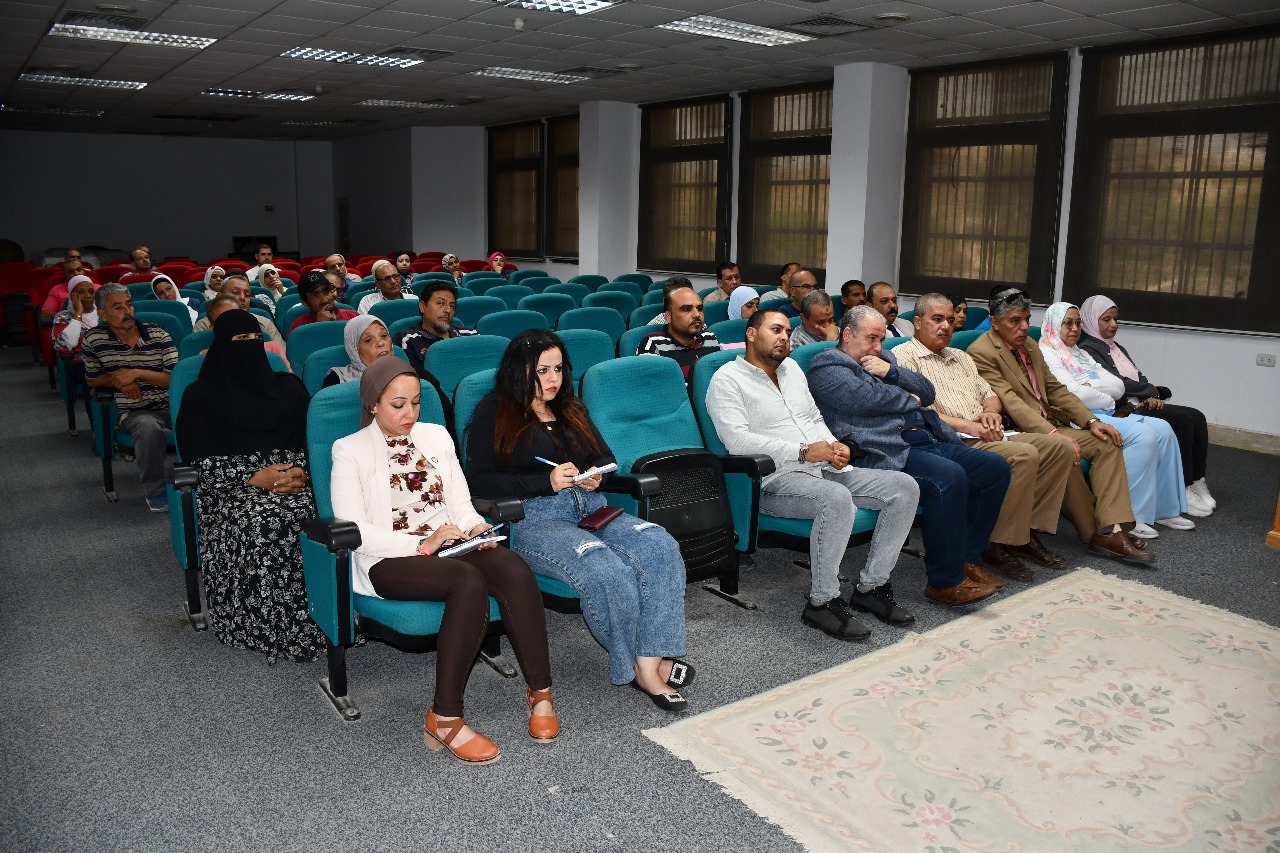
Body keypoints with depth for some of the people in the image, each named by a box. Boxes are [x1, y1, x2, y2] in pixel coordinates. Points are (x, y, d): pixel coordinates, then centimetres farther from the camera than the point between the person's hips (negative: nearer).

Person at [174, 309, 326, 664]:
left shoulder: (287, 386, 21)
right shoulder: (202, 395, 11)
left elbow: (311, 440, 14)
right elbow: (202, 461, 0)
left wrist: (302, 471, -9)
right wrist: (254, 478, -15)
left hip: (291, 476, 3)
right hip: (233, 485, -2)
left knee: (321, 511, -33)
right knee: (260, 520, -37)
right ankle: (275, 630, -27)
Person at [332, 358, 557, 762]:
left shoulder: (436, 436, 17)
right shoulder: (350, 450, 2)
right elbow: (353, 529, -8)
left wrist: (476, 526, -8)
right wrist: (422, 544, -19)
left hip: (451, 545, 5)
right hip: (390, 561, -4)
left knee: (514, 568, -28)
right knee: (469, 581, -35)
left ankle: (539, 691, -19)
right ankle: (445, 718, -27)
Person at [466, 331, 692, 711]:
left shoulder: (572, 409, 24)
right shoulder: (493, 414, 5)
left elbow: (606, 457, 26)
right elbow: (481, 480, -5)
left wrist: (595, 476, 1)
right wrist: (548, 482, -15)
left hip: (591, 509, 6)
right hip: (534, 519, -6)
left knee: (662, 547, -24)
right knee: (607, 570, -35)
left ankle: (651, 661, -26)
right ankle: (631, 666, -13)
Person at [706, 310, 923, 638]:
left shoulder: (791, 368, 22)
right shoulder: (727, 379, -3)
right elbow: (736, 439, -16)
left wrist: (833, 445, 0)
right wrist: (803, 451, -19)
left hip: (825, 469, 8)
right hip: (776, 479, -8)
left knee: (905, 487, -8)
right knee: (837, 499, -38)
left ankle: (871, 586, 0)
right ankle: (822, 602, -20)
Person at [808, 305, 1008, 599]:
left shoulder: (884, 359, 28)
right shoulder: (827, 367, 1)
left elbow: (928, 392, 18)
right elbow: (869, 398, -14)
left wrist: (892, 372, 0)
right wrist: (911, 400, 4)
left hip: (927, 440, 10)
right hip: (887, 451, -9)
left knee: (995, 467, -1)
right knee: (949, 477, -31)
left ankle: (967, 558, 6)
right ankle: (945, 581, -21)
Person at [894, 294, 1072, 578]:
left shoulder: (961, 357, 28)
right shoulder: (904, 356, 0)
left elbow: (990, 395, 28)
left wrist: (990, 412, 2)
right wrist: (964, 425, -19)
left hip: (985, 436, 9)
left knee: (1059, 446, -6)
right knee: (1024, 455, -29)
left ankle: (1027, 532, -3)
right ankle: (998, 545, -19)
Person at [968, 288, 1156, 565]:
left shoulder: (1030, 347, 17)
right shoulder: (981, 352, -12)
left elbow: (1055, 389, 18)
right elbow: (1010, 402, -21)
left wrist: (1091, 420, 3)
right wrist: (1053, 434, -30)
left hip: (1048, 427, 9)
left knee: (1106, 442, -7)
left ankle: (1112, 528, -17)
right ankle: (1094, 534, -16)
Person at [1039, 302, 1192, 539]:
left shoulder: (1081, 354, 24)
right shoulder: (1046, 354, -2)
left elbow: (1118, 386, 13)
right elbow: (1074, 394, -15)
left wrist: (1090, 386, -5)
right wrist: (1108, 400, 0)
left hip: (1105, 413, 9)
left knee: (1162, 429, -8)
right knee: (1143, 435, -24)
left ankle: (1165, 509, -2)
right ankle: (1129, 517, -19)